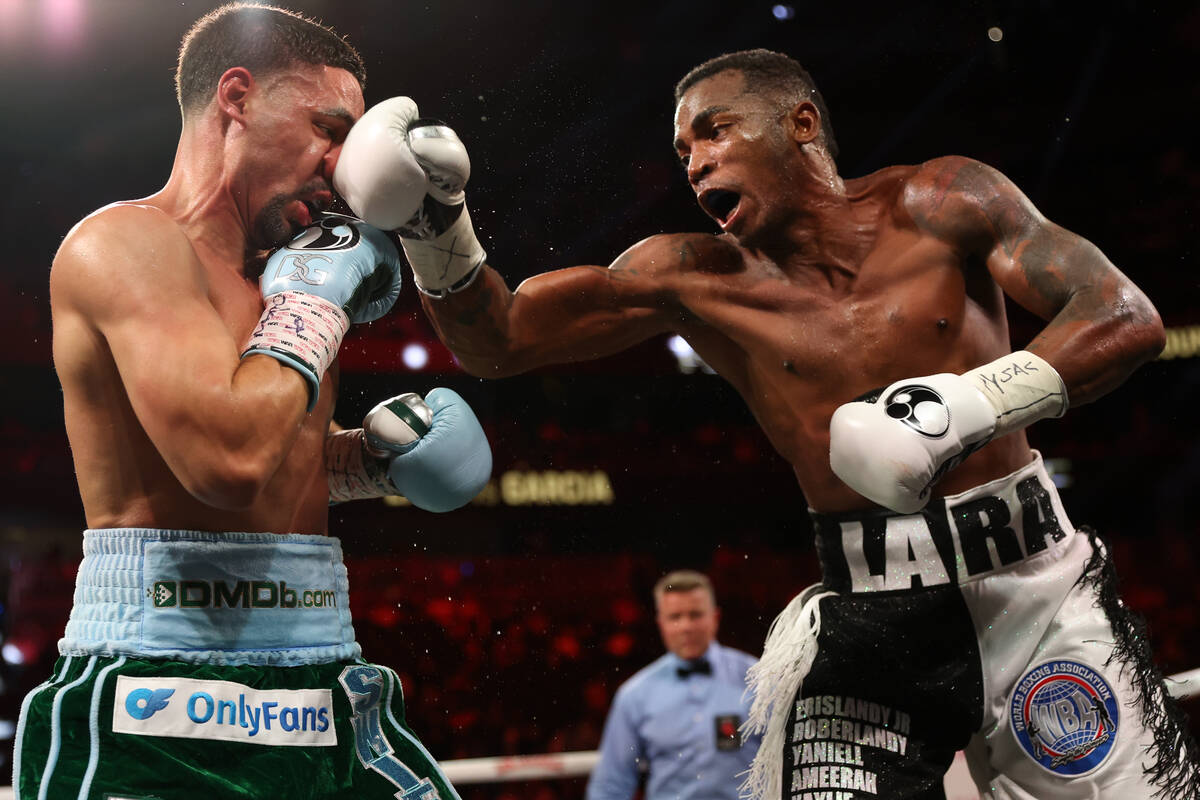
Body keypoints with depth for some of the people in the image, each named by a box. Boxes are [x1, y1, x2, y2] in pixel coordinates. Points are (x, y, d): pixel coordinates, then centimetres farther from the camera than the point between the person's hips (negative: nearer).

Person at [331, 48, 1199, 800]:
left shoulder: (937, 203, -1)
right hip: (868, 622, 0)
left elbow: (1127, 320, -8)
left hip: (1035, 585, 0)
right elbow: (495, 340, 2)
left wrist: (969, 405, -23)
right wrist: (435, 219, -16)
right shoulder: (694, 277, 2)